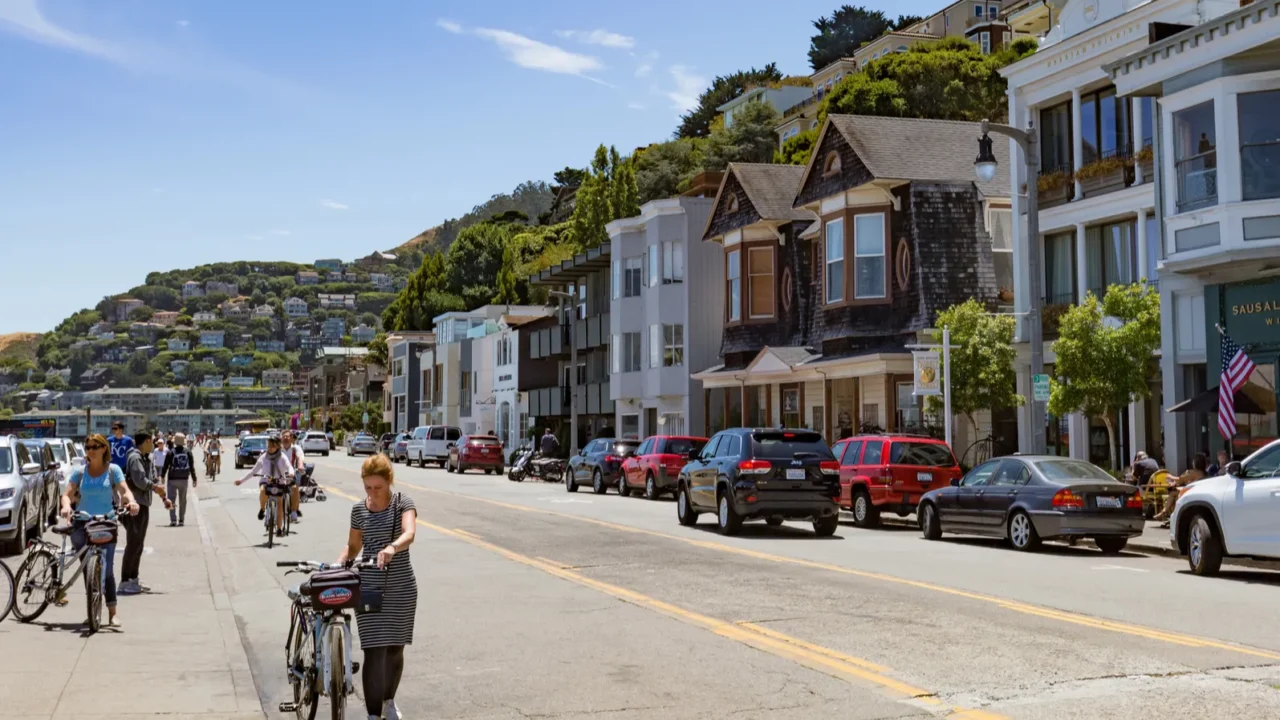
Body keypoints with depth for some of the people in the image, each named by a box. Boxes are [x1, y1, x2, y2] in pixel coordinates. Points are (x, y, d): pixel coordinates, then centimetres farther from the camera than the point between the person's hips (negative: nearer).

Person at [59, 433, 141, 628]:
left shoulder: (113, 470, 2)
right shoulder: (79, 471, 5)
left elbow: (124, 490, -9)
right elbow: (68, 494, -3)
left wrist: (131, 501, -31)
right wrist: (66, 506, -25)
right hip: (82, 523, 1)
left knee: (107, 568, -2)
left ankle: (112, 613, 0)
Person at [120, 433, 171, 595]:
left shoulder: (147, 458, 15)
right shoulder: (134, 458, -14)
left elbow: (154, 480, 18)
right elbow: (140, 481, -22)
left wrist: (164, 498, 10)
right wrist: (156, 487, -5)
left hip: (144, 504, 9)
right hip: (135, 504, -9)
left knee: (138, 544, 13)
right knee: (133, 543, -9)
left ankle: (133, 579, 20)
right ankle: (124, 582, -6)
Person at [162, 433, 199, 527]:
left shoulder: (171, 453, -8)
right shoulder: (188, 452, 0)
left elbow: (166, 466, -4)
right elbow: (192, 467, 1)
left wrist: (163, 476, 8)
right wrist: (194, 479, 6)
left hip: (172, 479, -2)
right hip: (184, 479, 2)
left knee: (172, 500, 1)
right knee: (182, 501, 11)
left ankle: (173, 519, -11)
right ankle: (181, 520, 12)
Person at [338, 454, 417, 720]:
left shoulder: (403, 503, -6)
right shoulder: (359, 509, 3)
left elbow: (409, 534, -25)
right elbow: (353, 547, 14)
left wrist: (391, 548, -46)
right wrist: (336, 565, -6)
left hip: (401, 588, -1)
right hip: (369, 587, 1)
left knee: (395, 648, 12)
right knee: (374, 651, -6)